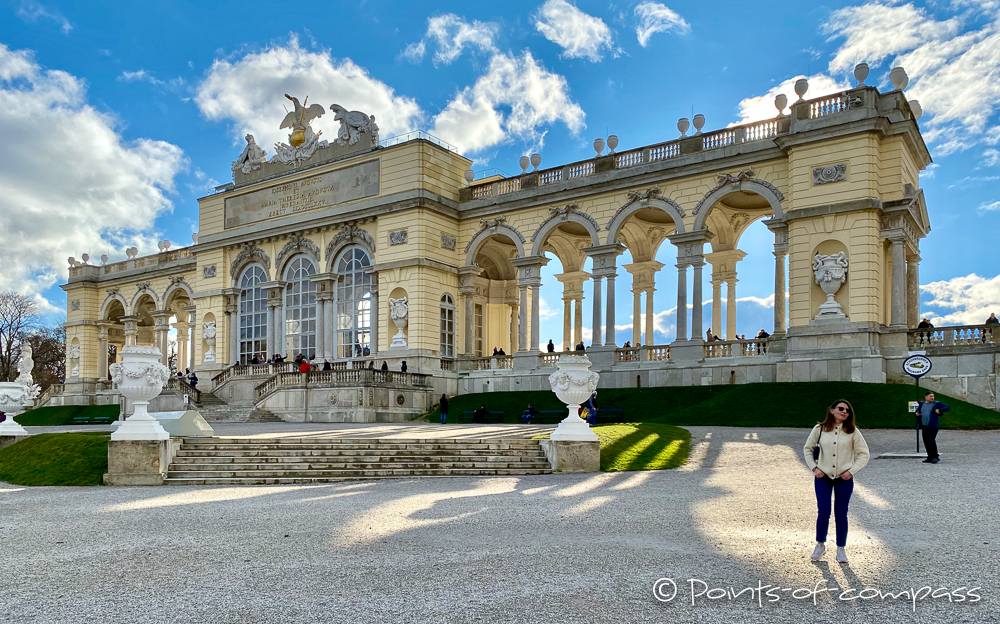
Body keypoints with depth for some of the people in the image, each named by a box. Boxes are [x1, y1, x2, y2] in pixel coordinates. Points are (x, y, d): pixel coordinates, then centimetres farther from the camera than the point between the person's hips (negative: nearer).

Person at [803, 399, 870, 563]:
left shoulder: (852, 432, -2)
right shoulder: (819, 430, 0)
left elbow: (864, 454, 3)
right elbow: (807, 449, 11)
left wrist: (852, 471, -6)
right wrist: (814, 468, 1)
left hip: (844, 479, 0)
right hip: (823, 478, 0)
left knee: (841, 515, 4)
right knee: (823, 513, -3)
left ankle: (841, 549, 20)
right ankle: (820, 545, 18)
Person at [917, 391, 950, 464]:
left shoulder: (936, 404, 1)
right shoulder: (922, 404, 14)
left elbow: (948, 408, -3)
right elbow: (918, 410, 32)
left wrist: (939, 410, -16)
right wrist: (917, 413, 10)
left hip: (933, 426, -5)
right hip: (924, 426, 5)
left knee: (931, 440, -14)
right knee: (926, 441, 4)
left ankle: (935, 457, -3)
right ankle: (930, 457, 11)